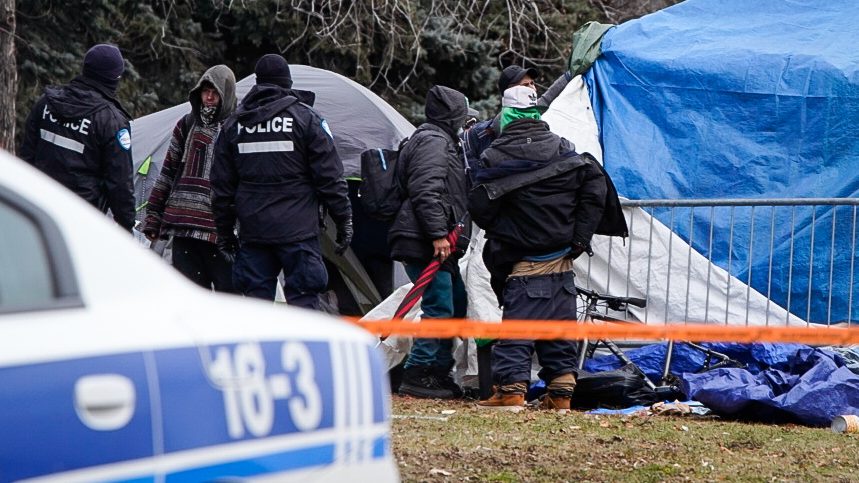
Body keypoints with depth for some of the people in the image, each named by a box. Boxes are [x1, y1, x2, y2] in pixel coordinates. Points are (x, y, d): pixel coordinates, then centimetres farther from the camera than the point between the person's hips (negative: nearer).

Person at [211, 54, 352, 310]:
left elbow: (222, 186, 12)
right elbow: (330, 177, -3)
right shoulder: (305, 118, -2)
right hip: (298, 231, -3)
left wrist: (224, 230, 19)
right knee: (304, 299, -3)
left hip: (252, 232, 3)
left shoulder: (233, 125, 9)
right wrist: (344, 220, 4)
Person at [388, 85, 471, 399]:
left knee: (456, 302, 14)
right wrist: (438, 234, -24)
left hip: (438, 245, 11)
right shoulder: (433, 142, -10)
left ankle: (438, 372, 18)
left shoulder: (442, 141, 25)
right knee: (439, 307, -12)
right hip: (424, 244, -11)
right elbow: (425, 192, -21)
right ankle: (416, 376, -10)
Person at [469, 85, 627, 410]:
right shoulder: (563, 150, 6)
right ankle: (561, 392, 10)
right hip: (563, 260, 5)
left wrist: (496, 231, 13)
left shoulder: (498, 157, -9)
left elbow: (480, 209, -9)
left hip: (524, 262, -5)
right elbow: (595, 183, 2)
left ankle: (511, 389, -12)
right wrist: (581, 235, 2)